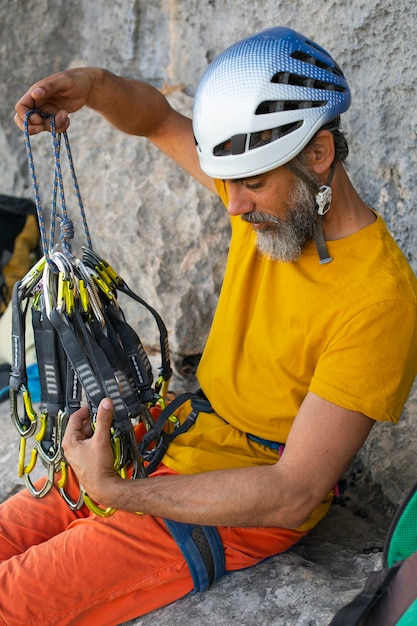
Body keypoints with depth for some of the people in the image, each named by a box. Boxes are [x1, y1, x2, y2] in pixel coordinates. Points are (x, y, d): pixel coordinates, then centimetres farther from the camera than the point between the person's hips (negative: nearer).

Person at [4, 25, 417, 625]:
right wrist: (94, 85, -10)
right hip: (178, 441, 7)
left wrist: (112, 491, -25)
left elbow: (293, 497, -24)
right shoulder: (271, 199, -2)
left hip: (246, 512, -7)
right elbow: (159, 119, 13)